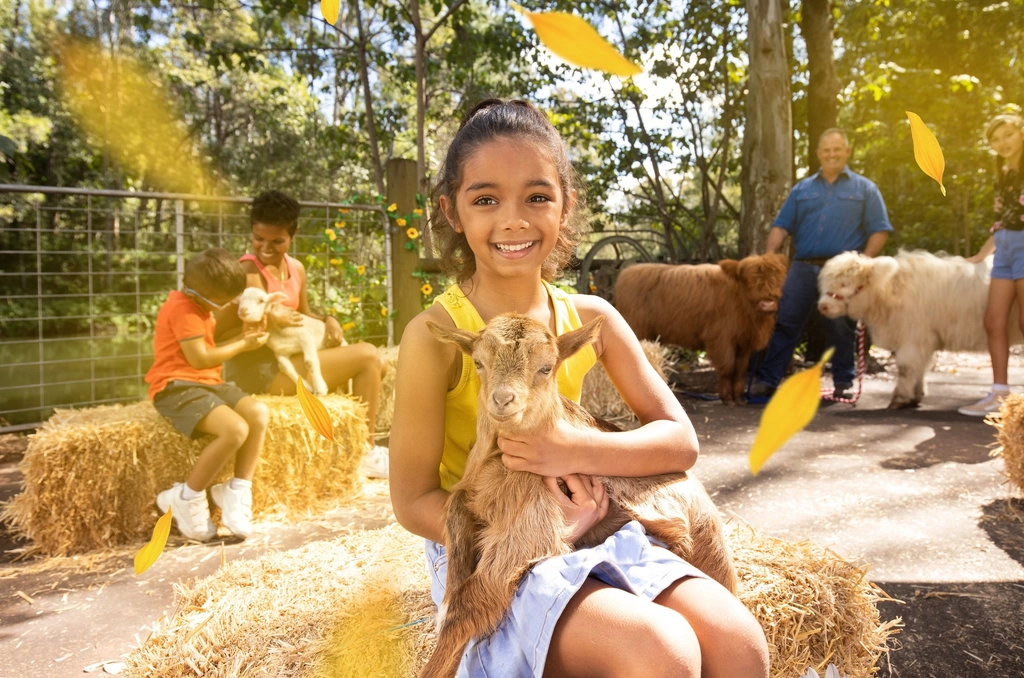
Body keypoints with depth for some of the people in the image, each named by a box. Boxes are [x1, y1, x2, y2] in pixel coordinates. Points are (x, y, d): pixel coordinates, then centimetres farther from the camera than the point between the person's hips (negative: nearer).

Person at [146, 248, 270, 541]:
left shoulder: (198, 307, 19)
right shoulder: (182, 308, -13)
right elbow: (200, 358, -16)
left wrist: (242, 337, 6)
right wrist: (243, 345, -6)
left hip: (207, 383, 9)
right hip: (177, 386, -9)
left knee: (258, 413, -16)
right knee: (236, 429, -29)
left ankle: (237, 492, -8)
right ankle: (186, 500, -11)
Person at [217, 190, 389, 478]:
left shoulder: (296, 268, 8)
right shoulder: (247, 271, -16)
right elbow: (218, 335, -18)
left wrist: (328, 321, 0)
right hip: (259, 371, -9)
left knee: (374, 364, 13)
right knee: (367, 357, -12)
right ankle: (365, 453, -1)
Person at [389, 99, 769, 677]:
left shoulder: (592, 318, -1)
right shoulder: (436, 335, -14)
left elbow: (681, 441, -2)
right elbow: (414, 501, -11)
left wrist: (577, 451, -20)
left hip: (590, 531, 5)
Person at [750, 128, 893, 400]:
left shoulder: (865, 189, 10)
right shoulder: (802, 189, 16)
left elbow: (879, 230, 4)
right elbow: (781, 226, 9)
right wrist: (769, 254, -7)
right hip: (803, 267, 2)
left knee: (842, 330, 4)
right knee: (784, 323, -2)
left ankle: (843, 383, 17)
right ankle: (767, 380, 1)